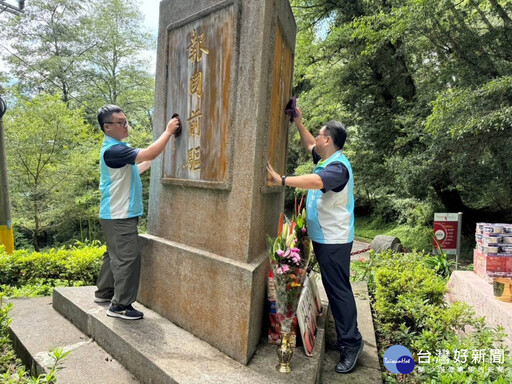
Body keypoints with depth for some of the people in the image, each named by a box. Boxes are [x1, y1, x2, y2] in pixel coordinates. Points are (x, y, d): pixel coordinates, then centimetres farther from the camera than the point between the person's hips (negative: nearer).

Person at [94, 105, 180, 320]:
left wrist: (150, 163, 14)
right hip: (120, 216, -11)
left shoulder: (116, 148, 14)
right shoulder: (112, 150, -20)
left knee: (114, 255, 20)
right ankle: (120, 305, 3)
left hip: (116, 215, 11)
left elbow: (131, 170, 25)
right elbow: (148, 154, -29)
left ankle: (104, 293, 34)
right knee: (128, 258, -5)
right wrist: (168, 131, -22)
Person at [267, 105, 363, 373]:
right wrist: (299, 123, 20)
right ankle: (344, 337, 28)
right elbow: (309, 145, 27)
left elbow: (316, 182, -39)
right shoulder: (326, 160, 10)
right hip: (323, 238, 10)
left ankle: (351, 343, 8)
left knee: (339, 290, -4)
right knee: (332, 288, 16)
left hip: (334, 240, -10)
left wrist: (281, 180, -42)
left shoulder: (338, 167, -20)